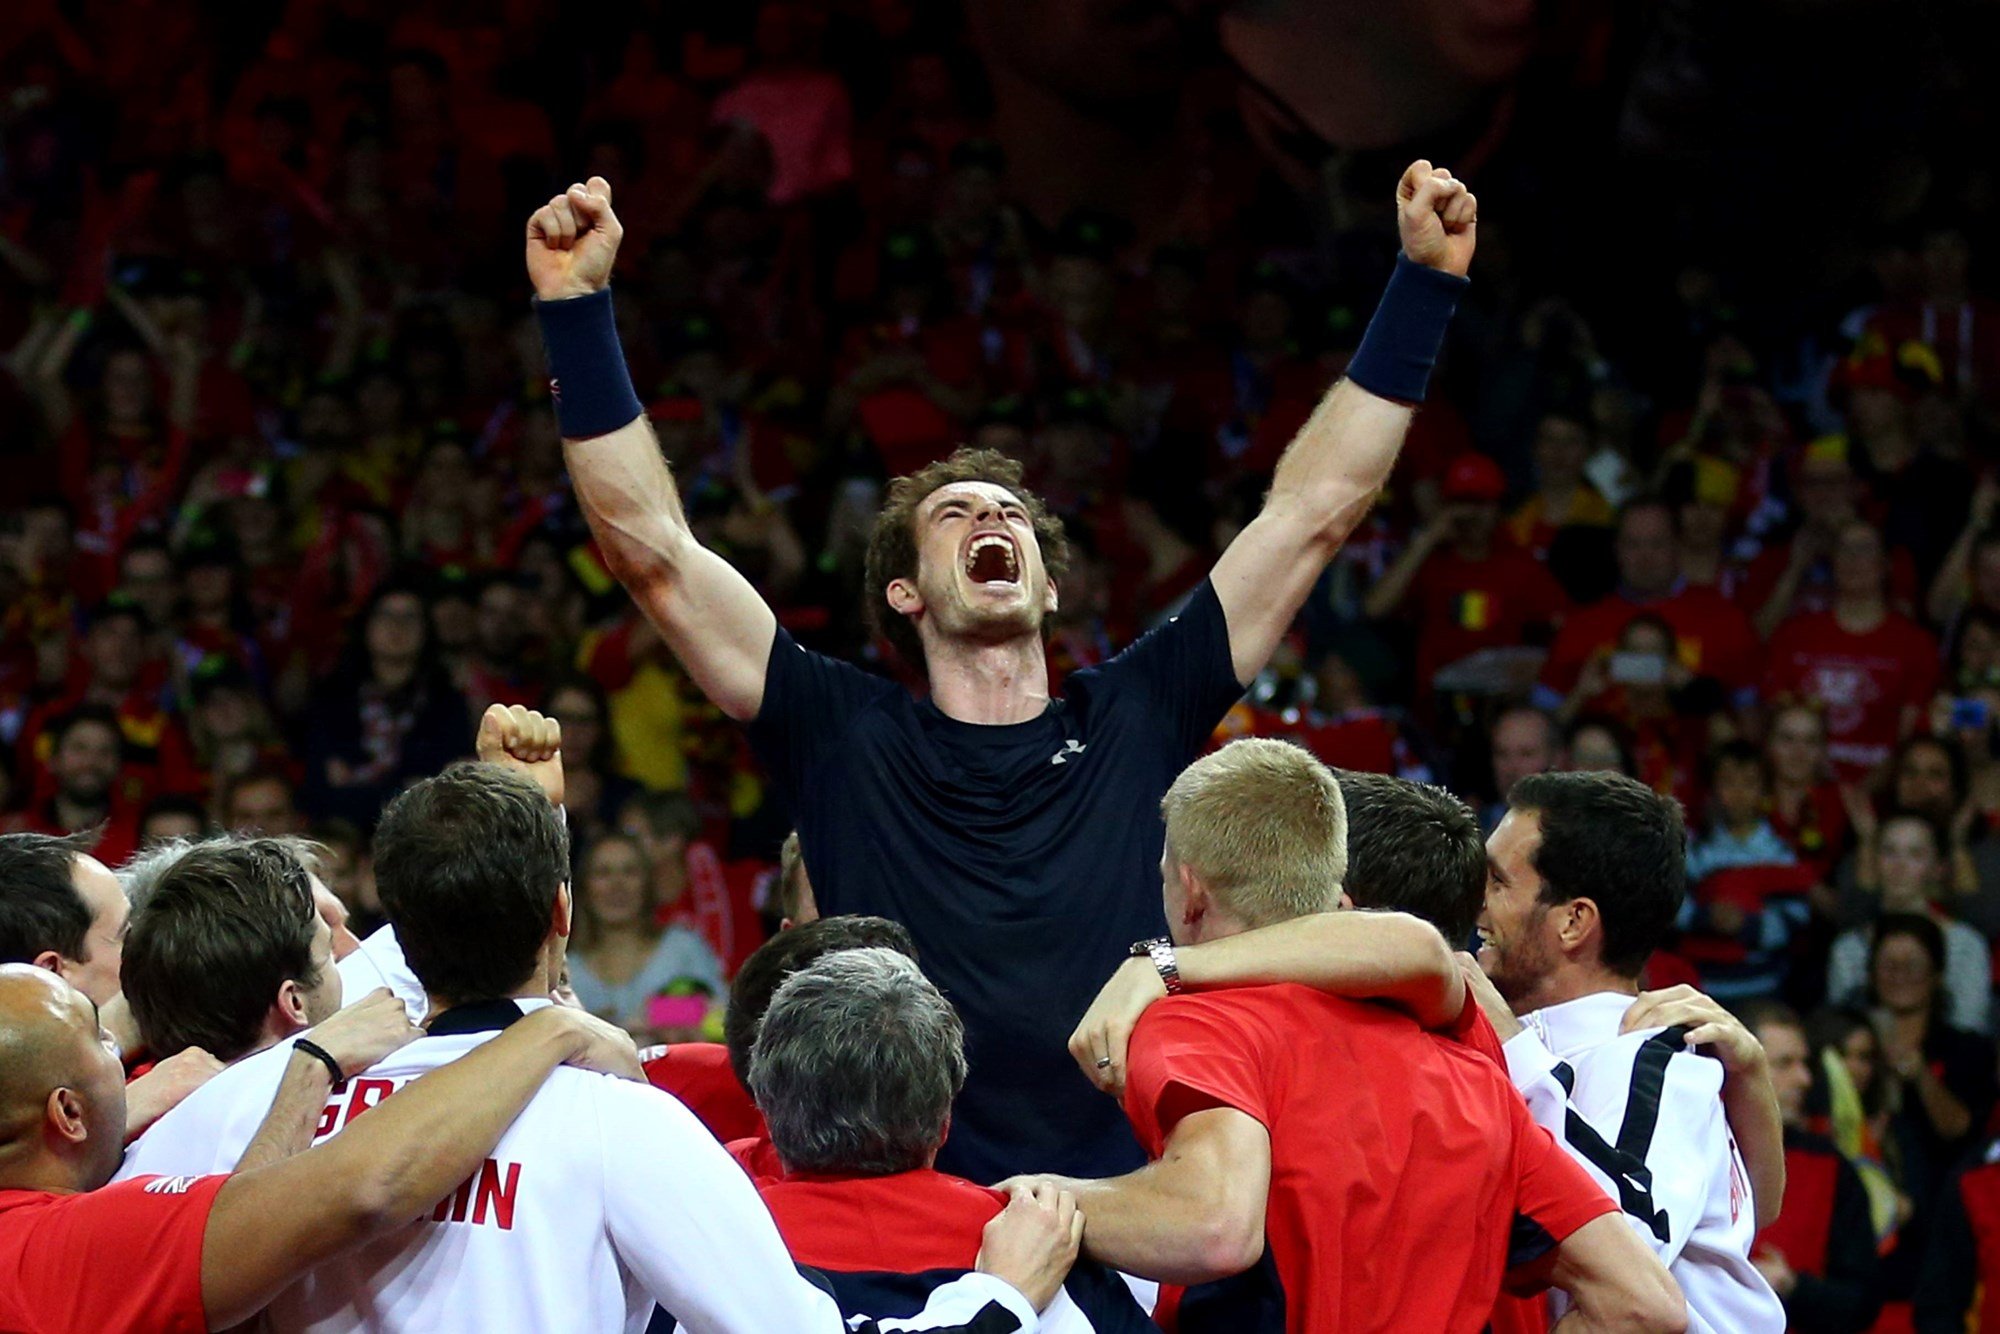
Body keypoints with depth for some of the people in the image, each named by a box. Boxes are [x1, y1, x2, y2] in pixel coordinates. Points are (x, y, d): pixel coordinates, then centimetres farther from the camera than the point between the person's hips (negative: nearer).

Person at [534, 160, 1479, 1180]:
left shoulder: (1136, 718, 16)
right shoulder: (847, 740, 11)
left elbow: (1315, 509, 17)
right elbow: (649, 546, 7)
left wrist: (1424, 282, 16)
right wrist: (575, 306, 1)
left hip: (1137, 1207, 2)